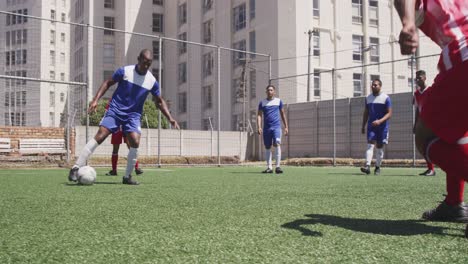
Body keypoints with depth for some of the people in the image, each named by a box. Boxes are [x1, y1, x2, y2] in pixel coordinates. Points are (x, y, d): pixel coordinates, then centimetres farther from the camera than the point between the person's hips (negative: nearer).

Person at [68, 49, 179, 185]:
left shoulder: (152, 81, 0)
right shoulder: (124, 71, -7)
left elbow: (159, 101, 11)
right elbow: (108, 83, 3)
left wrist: (170, 119, 3)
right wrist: (95, 100, -8)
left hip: (133, 115, 2)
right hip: (115, 111, -2)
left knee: (135, 142, -17)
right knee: (99, 137, -16)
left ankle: (127, 177, 0)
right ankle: (76, 168, -10)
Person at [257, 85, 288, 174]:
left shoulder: (278, 101, 10)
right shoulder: (262, 102, 9)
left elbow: (282, 114, 15)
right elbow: (259, 115, 5)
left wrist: (286, 127, 12)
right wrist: (259, 127, -9)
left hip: (276, 127, -2)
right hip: (266, 128, 2)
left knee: (277, 144, -18)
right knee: (267, 147, 5)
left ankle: (278, 166, -17)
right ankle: (269, 167, 13)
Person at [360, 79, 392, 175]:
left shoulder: (386, 98, -5)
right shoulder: (368, 98, 9)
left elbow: (389, 113, -9)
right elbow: (366, 113, 16)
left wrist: (380, 121, -25)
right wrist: (363, 126, 12)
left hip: (382, 126, -2)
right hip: (371, 126, 2)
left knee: (380, 146, 5)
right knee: (370, 144, -12)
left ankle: (378, 167, 16)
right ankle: (367, 166, -24)